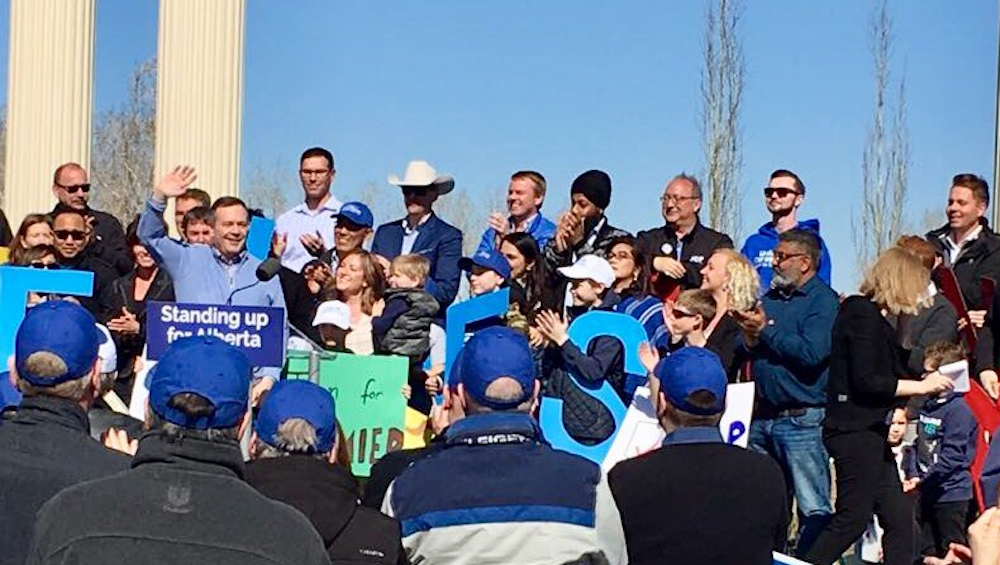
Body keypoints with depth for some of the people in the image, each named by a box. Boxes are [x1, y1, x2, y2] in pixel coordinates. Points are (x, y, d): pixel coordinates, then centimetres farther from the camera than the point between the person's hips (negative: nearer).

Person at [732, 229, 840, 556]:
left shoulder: (823, 301, -6)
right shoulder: (770, 298, 16)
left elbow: (811, 353, -20)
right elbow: (744, 351, 14)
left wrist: (766, 331, -13)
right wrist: (749, 339, -9)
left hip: (802, 420, -8)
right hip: (763, 416, 8)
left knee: (814, 509, -5)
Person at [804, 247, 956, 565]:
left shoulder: (872, 316, 17)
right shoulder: (863, 314, -14)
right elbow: (865, 382, -20)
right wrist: (921, 386, -14)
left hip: (869, 430, 10)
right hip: (855, 430, -10)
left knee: (898, 520, 8)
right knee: (853, 518, -6)